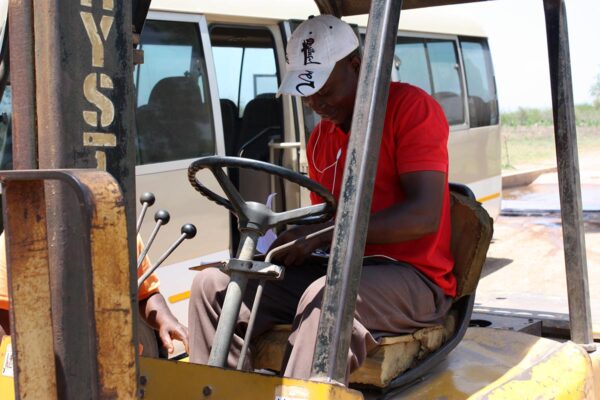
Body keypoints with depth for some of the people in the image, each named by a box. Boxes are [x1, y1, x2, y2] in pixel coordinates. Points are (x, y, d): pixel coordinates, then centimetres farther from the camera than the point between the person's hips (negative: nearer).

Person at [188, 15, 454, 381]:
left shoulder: (412, 107, -7)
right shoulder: (320, 138, 16)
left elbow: (424, 216, -18)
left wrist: (324, 233, -21)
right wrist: (293, 239, -3)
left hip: (412, 277, -7)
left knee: (326, 295, -39)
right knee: (213, 286, -7)